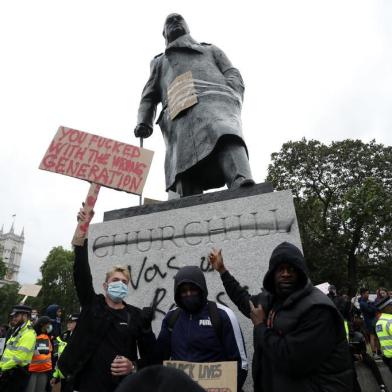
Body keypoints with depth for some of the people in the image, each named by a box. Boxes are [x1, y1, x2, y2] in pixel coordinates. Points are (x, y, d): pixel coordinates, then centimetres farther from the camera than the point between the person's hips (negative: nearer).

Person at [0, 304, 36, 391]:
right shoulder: (16, 331, 15)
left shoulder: (28, 334, -18)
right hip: (7, 372, 9)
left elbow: (19, 357, -24)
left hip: (18, 374, -9)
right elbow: (8, 352, 18)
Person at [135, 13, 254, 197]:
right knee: (186, 170, -23)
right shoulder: (160, 62, 41)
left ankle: (244, 188, -57)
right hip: (180, 114, 2)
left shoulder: (211, 50, 39)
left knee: (225, 137, -36)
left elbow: (234, 75, 23)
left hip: (214, 98, -1)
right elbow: (149, 97, 28)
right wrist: (143, 122, 6)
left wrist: (231, 96, -1)